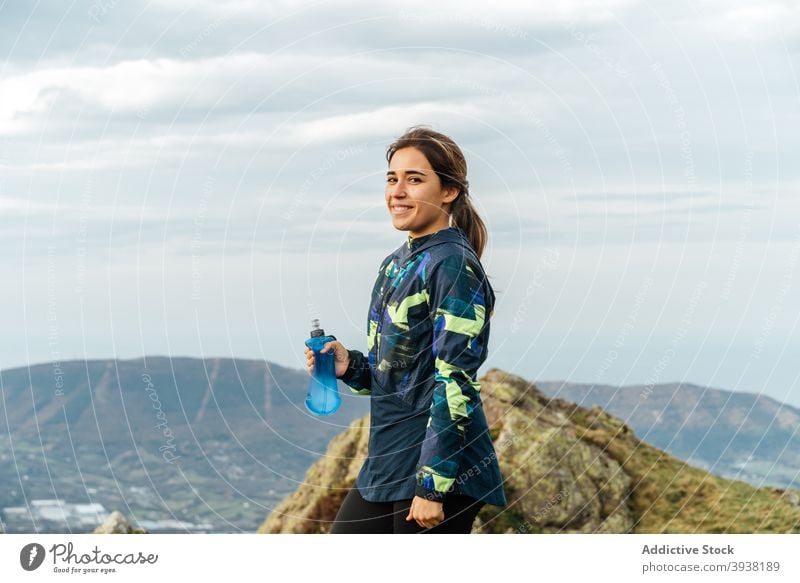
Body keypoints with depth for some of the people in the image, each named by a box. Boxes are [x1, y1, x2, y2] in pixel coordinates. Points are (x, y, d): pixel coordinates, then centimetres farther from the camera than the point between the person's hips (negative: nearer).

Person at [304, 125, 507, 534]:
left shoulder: (453, 265, -12)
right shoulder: (395, 265, 14)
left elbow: (456, 382, -17)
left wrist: (432, 485, -20)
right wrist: (348, 367, 0)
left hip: (441, 469, -9)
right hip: (387, 463, 9)